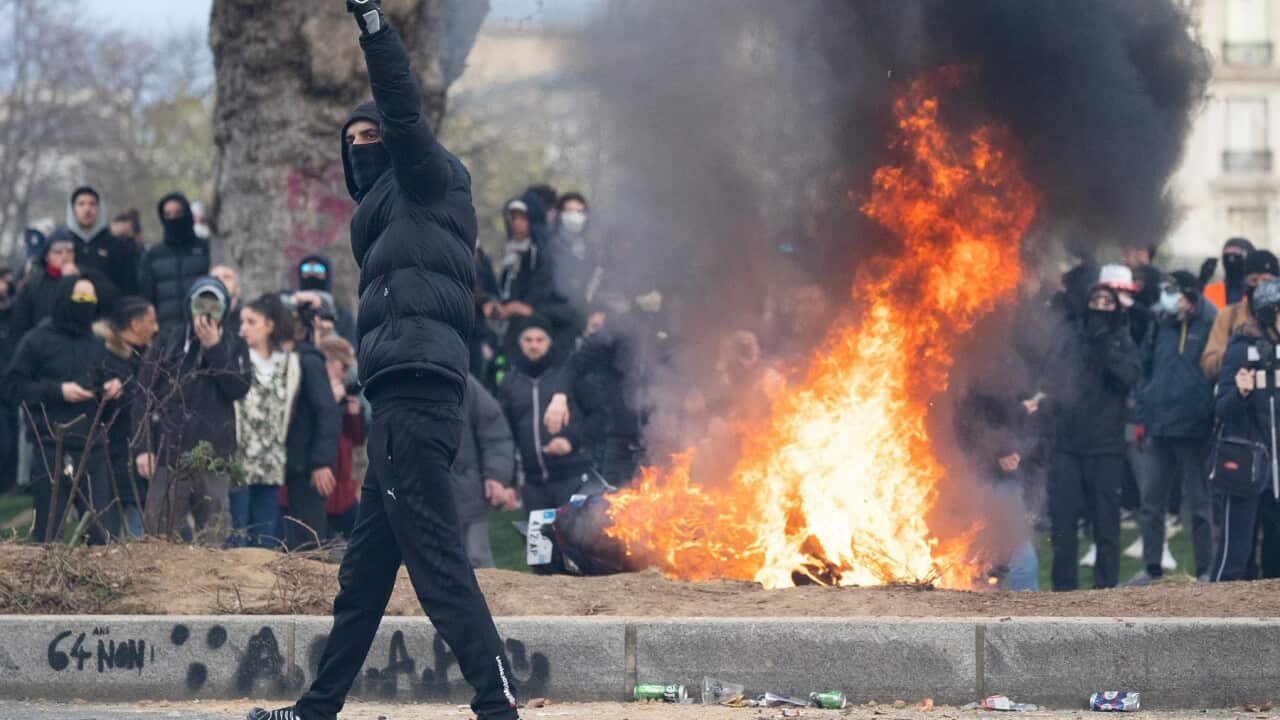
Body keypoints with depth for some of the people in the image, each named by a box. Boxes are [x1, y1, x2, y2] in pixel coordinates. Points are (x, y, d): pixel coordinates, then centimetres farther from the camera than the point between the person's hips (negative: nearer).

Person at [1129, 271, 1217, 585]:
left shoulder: (1209, 327, -7)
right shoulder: (1162, 327, 10)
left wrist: (1213, 420, -12)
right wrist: (1143, 417, 9)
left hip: (1193, 429, -6)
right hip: (1160, 429, 6)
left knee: (1197, 504, 2)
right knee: (1152, 502, 9)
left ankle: (1206, 569, 9)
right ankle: (1151, 566, 17)